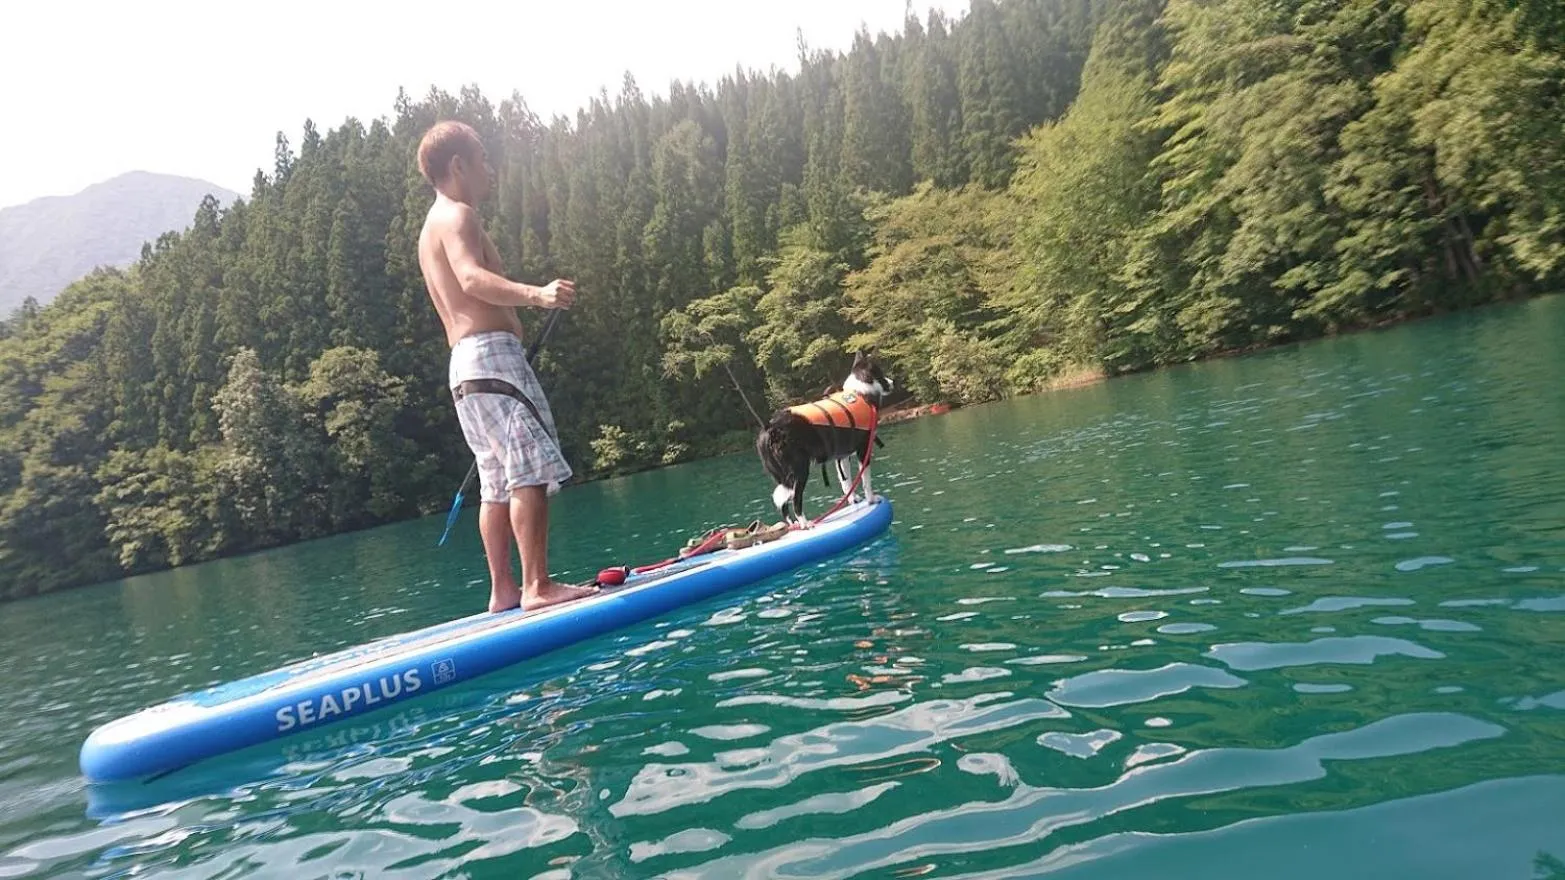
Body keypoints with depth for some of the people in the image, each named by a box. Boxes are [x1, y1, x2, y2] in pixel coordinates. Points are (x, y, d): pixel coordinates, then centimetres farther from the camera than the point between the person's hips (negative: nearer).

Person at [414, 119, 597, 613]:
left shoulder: (434, 227, 26)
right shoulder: (457, 216, -5)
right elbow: (473, 280, -24)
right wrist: (535, 294, -39)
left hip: (464, 362, 10)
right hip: (492, 354, -10)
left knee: (498, 483, 10)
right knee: (532, 470, -14)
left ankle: (503, 590, 12)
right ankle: (538, 585, -16)